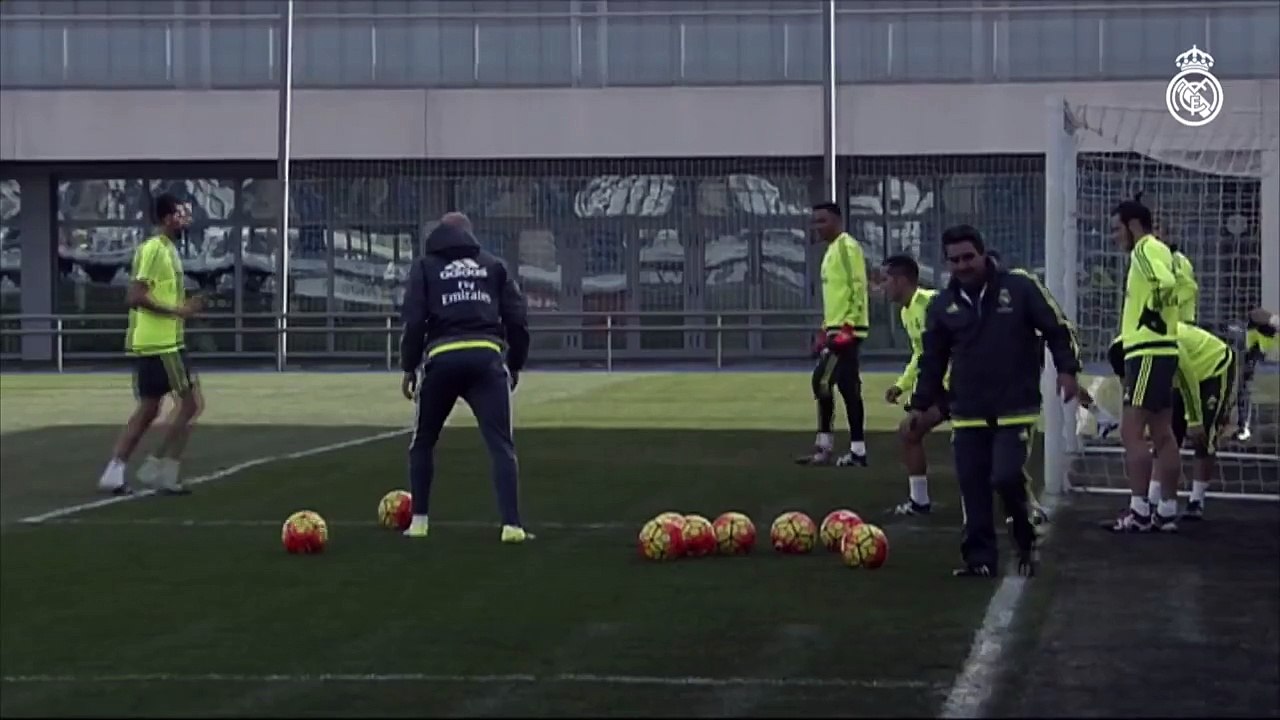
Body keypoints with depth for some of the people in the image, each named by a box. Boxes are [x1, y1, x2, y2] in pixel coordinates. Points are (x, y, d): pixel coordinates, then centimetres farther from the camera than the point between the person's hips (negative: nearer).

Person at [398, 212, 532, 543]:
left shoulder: (426, 266, 13)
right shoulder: (493, 265, 19)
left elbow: (414, 321, 3)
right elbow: (517, 319, 11)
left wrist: (409, 367, 10)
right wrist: (515, 364, 20)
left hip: (442, 359, 0)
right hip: (486, 357, 1)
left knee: (423, 442, 18)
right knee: (501, 444, -3)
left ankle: (419, 521, 16)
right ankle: (512, 525, -16)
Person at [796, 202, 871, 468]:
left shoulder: (847, 247, -11)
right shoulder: (833, 249, 19)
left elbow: (858, 288, -18)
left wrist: (847, 328, -23)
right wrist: (825, 330, 21)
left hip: (846, 329, -10)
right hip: (837, 328, 10)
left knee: (822, 381, -10)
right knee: (848, 387, 8)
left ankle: (824, 445, -6)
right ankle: (857, 451, 9)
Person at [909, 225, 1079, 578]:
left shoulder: (1020, 286, -5)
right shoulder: (942, 304, 6)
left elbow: (1057, 327, 0)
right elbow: (933, 359, 15)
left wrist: (1066, 369, -11)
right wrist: (921, 404, 13)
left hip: (1015, 409, -4)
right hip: (967, 414, 4)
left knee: (1007, 476, -15)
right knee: (972, 486, 1)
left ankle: (1026, 542, 10)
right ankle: (980, 556, 10)